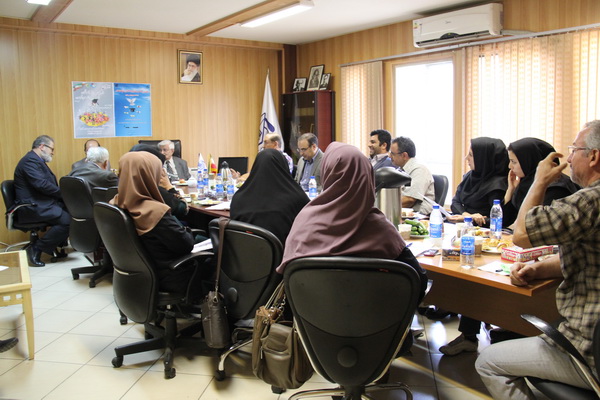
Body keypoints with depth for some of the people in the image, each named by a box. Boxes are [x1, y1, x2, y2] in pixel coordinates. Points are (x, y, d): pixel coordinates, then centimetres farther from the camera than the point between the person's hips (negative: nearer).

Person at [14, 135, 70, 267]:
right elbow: (42, 184, -24)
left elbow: (50, 183, 15)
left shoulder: (38, 160, 21)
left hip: (40, 204, 11)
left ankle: (55, 245, 9)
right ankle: (36, 248, -11)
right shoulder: (30, 160, -13)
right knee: (67, 220, -23)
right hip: (31, 207, -11)